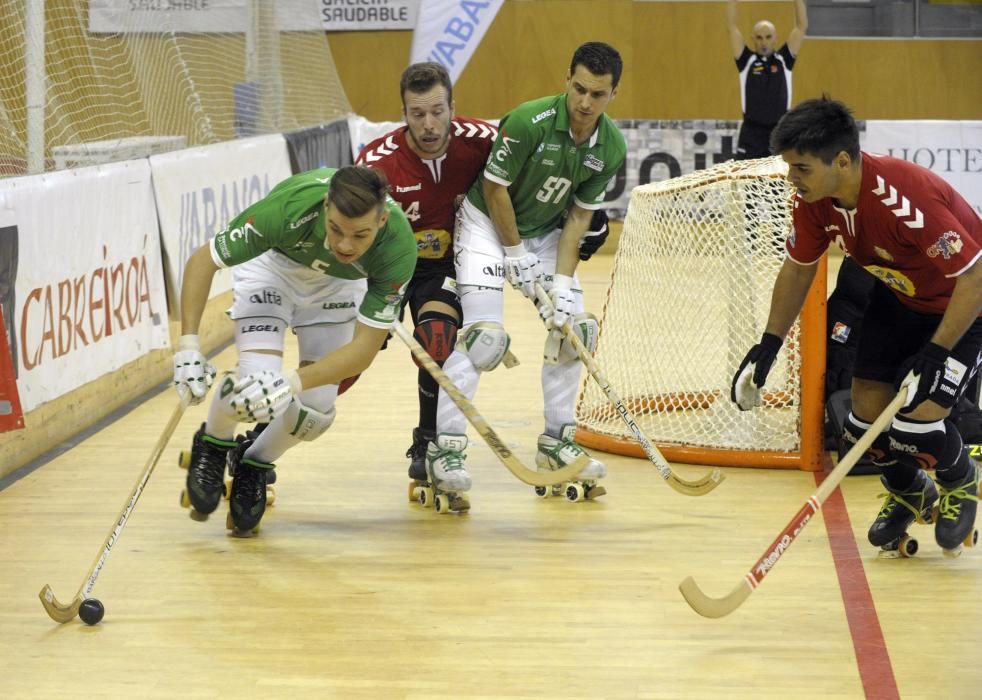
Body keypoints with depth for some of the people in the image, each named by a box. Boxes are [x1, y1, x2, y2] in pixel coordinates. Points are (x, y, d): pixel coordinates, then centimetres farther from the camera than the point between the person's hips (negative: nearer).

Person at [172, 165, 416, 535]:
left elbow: (365, 348, -32)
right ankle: (213, 446, 11)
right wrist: (188, 345, -34)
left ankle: (254, 464, 26)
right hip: (273, 265, -2)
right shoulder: (289, 208, -41)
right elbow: (203, 260, -26)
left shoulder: (399, 245, -37)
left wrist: (294, 382, -47)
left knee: (316, 412, -7)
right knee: (256, 381, -24)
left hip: (339, 284, 2)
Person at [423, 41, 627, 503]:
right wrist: (516, 256, -13)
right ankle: (445, 449, -14)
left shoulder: (611, 148, -11)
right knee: (484, 334, -19)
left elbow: (580, 215, -5)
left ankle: (556, 442, 14)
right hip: (487, 223, -6)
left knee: (575, 328, 1)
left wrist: (562, 283, -12)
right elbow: (494, 187, -18)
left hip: (545, 232, 6)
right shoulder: (529, 122, -28)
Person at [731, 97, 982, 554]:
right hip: (898, 297, 7)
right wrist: (768, 345, 2)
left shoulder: (907, 199, -39)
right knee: (867, 415, 2)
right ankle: (910, 495, 34)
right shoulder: (813, 199, -17)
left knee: (915, 423, -18)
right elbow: (798, 268, 2)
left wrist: (934, 353, -32)